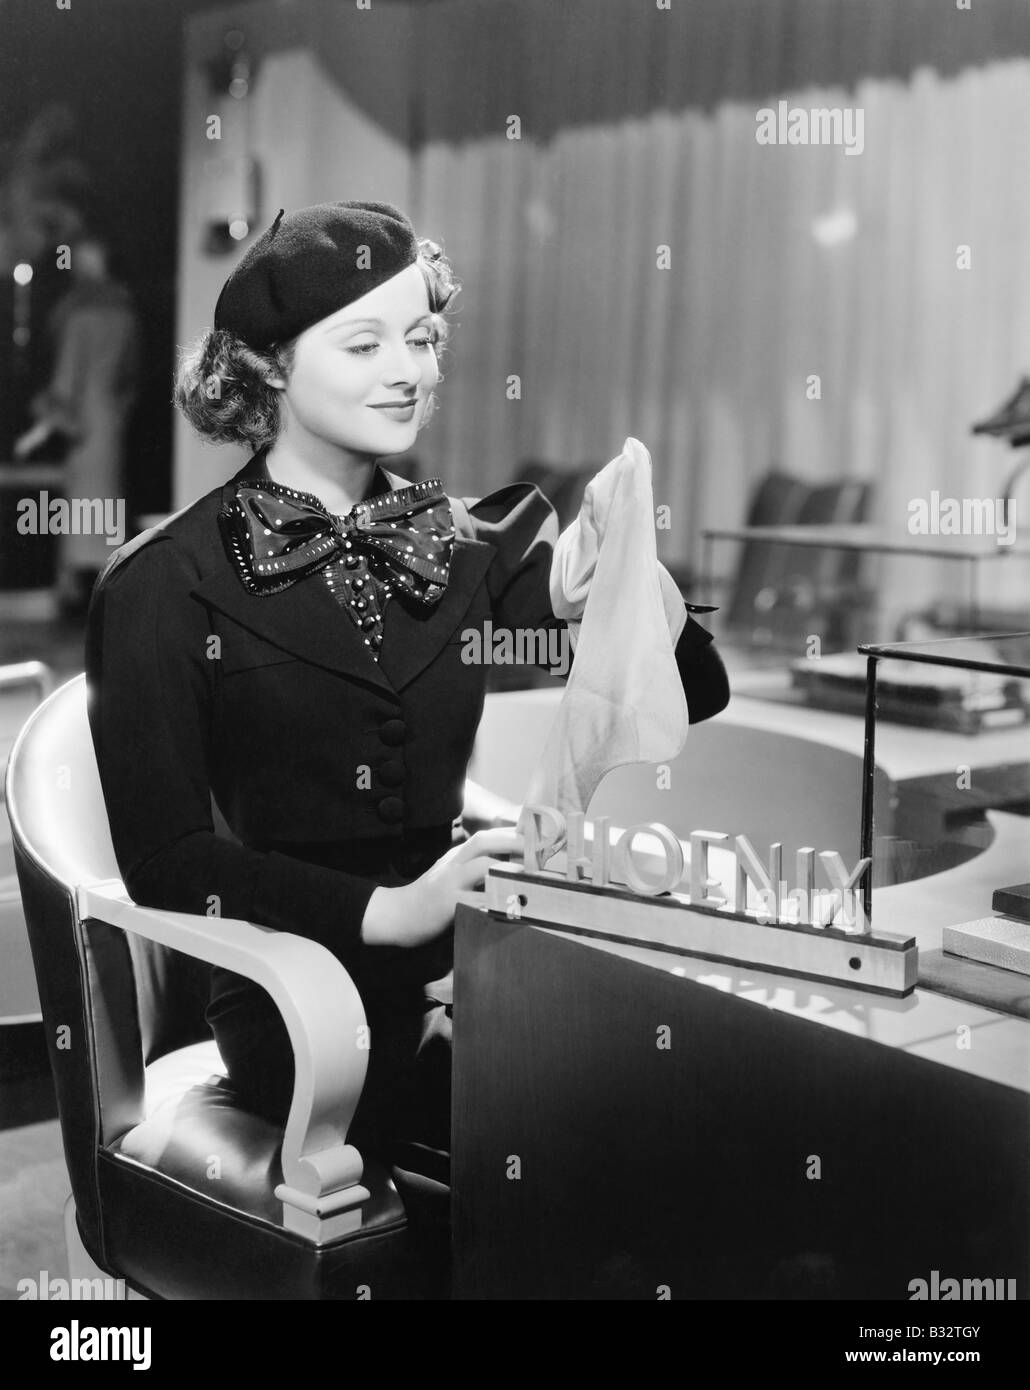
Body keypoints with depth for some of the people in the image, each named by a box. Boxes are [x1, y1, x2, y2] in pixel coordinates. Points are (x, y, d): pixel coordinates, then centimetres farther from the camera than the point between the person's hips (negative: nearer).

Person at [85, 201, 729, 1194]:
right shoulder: (166, 585, -2)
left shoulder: (470, 545, 9)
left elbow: (690, 697, 2)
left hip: (463, 969, 5)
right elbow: (165, 861, -8)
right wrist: (384, 911, -20)